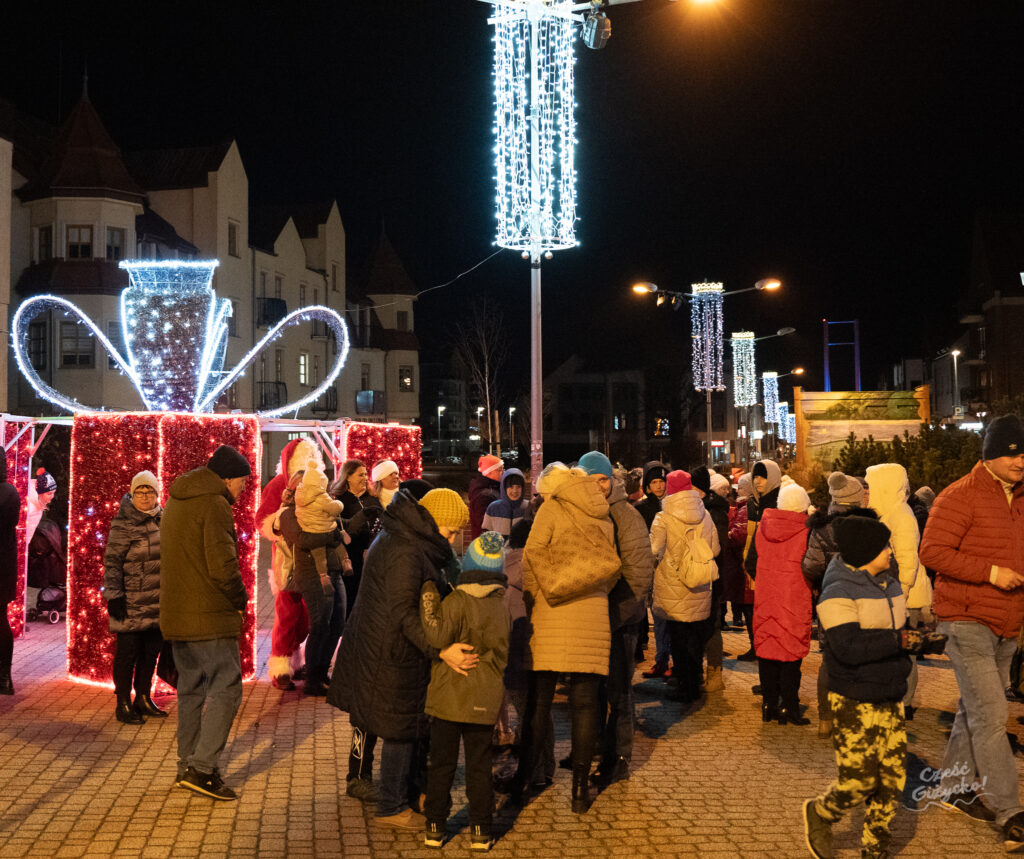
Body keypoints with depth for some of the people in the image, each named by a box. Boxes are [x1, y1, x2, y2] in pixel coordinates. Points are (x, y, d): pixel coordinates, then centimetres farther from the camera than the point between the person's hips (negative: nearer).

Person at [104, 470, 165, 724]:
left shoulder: (162, 519, 10)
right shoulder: (123, 524, -9)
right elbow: (112, 562, -10)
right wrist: (114, 596, -14)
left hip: (157, 601, 6)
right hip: (131, 601, -6)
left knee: (151, 650, 12)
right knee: (128, 650, 0)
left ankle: (143, 698, 25)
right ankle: (123, 703, 11)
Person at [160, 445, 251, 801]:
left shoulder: (175, 502, 17)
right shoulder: (214, 505, -14)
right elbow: (222, 566, -21)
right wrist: (241, 600, -5)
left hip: (175, 614, 9)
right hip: (209, 616, -9)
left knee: (190, 689, 16)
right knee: (225, 689, -5)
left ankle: (187, 765, 22)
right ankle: (202, 768, -8)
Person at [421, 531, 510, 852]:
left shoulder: (456, 601, -12)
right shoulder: (501, 607, 3)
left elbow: (439, 637, -22)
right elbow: (500, 654, 12)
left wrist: (429, 603, -14)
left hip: (449, 699, -3)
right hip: (485, 702, 3)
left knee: (441, 764, 9)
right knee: (479, 766, 10)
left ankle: (435, 826, 16)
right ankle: (480, 830, 13)